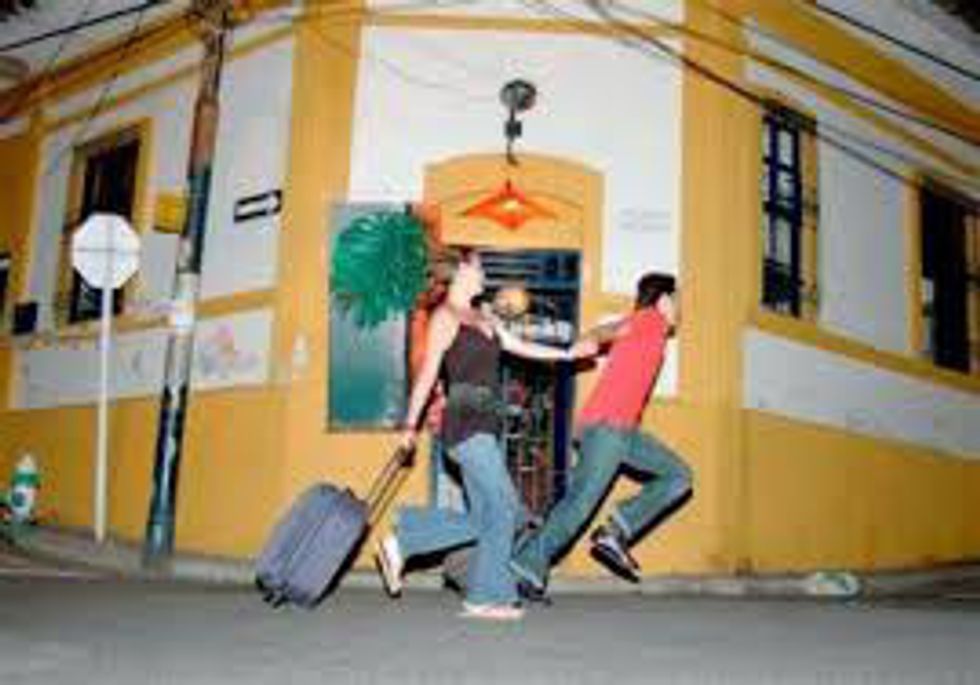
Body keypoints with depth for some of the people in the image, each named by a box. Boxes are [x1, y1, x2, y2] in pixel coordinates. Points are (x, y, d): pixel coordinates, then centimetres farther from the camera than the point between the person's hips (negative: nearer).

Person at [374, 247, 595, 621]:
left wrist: (567, 353, 25)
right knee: (504, 508, -5)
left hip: (483, 428, 9)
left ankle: (400, 543, 18)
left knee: (482, 519, 9)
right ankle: (487, 598, 7)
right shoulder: (445, 317, -5)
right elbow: (428, 373, -10)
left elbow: (520, 347, 25)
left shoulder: (483, 319, 19)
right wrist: (411, 425, -12)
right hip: (465, 425, -9)